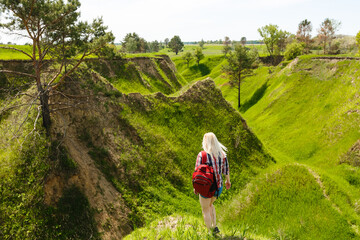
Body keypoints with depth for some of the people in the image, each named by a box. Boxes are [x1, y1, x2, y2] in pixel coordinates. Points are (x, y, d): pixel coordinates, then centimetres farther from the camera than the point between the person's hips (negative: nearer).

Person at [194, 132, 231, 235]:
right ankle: (214, 226, 32)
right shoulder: (222, 154, -6)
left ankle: (211, 232, 24)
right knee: (210, 204, 32)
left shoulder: (202, 155, -19)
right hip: (218, 186, 5)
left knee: (205, 210, 17)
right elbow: (226, 170, 5)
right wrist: (228, 181, 24)